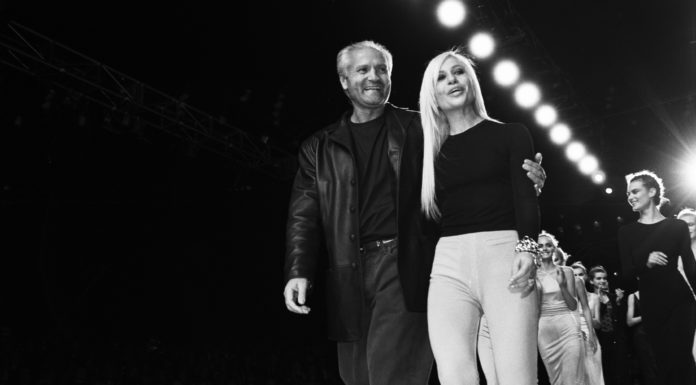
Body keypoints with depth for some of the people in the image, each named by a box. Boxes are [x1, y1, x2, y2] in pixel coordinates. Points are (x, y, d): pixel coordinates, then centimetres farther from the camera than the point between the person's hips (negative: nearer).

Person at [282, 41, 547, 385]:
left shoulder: (418, 129, 11)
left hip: (405, 263, -3)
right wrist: (299, 271, -8)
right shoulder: (318, 148, 15)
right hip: (348, 279, 3)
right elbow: (304, 215, 8)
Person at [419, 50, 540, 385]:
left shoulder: (510, 134, 12)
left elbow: (525, 195, 0)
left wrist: (527, 246, -17)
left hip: (502, 251, -2)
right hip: (448, 262, 3)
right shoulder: (434, 150, 20)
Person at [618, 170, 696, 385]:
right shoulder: (627, 232, 5)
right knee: (665, 363, 7)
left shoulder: (677, 226, 1)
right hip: (651, 306, 2)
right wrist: (646, 262, -21)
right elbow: (628, 273, -1)